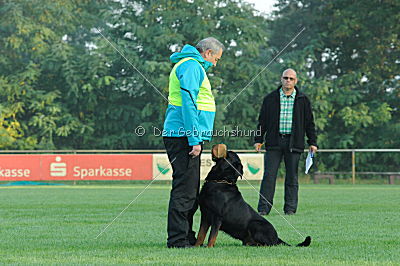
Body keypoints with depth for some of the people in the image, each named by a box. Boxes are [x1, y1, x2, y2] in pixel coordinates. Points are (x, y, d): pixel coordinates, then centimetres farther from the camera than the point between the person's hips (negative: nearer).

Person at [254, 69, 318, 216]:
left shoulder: (303, 100, 9)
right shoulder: (270, 98, 9)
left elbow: (309, 122, 11)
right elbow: (262, 120, 12)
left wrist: (312, 142, 6)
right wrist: (258, 140, 6)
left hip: (293, 142, 0)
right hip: (274, 141, 0)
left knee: (292, 177, 3)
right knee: (269, 175, -4)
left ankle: (290, 208, 9)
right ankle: (263, 208, -3)